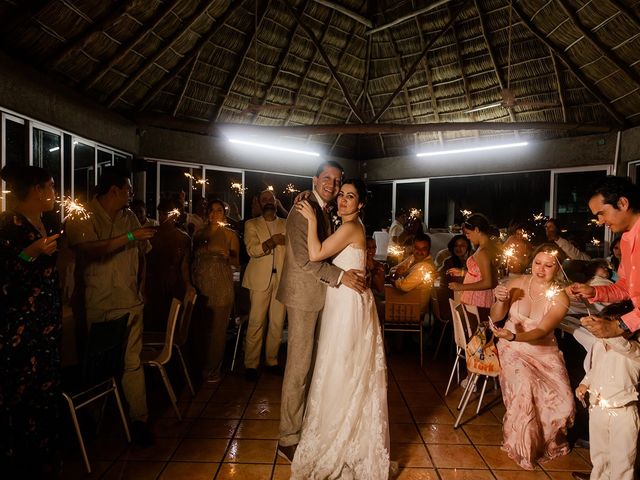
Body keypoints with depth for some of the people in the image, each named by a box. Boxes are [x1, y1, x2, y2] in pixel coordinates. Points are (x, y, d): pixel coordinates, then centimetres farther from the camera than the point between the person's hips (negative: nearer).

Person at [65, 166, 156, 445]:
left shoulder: (128, 217, 10)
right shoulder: (81, 217, -3)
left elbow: (141, 254, 16)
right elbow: (89, 250, -21)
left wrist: (138, 287, 9)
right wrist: (129, 237, -22)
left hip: (128, 303, 2)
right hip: (95, 305, -2)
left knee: (131, 361, 1)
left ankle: (139, 419, 11)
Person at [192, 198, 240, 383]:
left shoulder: (230, 234, 5)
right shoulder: (199, 234, 13)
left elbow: (237, 263, 4)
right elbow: (194, 259, 19)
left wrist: (227, 256, -16)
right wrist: (191, 283, 9)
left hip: (221, 286, -2)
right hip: (201, 283, 3)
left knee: (218, 327, 0)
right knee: (200, 326, 4)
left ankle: (213, 368, 13)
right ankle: (198, 366, 20)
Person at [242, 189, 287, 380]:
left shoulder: (286, 224, 15)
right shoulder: (251, 224, 9)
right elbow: (251, 249, -7)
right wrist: (269, 242, -24)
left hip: (282, 278, 2)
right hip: (261, 279, -2)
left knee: (278, 322, 5)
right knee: (256, 322, -3)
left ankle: (272, 360, 18)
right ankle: (251, 364, 7)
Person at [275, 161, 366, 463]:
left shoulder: (324, 211, 15)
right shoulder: (303, 210, -15)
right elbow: (304, 258, -23)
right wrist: (341, 276, -24)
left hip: (319, 294, 9)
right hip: (304, 295, -9)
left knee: (311, 363, 17)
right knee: (299, 367, -1)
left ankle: (304, 424, 33)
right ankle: (289, 439, 12)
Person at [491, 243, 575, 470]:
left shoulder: (560, 299, -10)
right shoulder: (516, 284, -7)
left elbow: (541, 332, -23)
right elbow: (496, 318, -2)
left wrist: (513, 336, -41)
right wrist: (500, 301, -24)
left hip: (544, 351, 1)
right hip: (513, 349, -1)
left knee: (562, 400, -13)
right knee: (524, 389, -25)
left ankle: (547, 441, 21)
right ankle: (521, 447, 1)